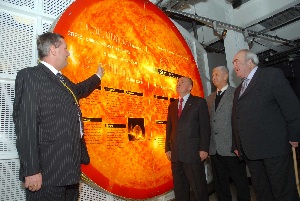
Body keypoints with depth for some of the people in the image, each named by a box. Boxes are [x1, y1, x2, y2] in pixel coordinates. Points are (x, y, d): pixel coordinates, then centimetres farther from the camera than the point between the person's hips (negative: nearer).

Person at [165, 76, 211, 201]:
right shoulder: (172, 106, 18)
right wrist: (168, 148, 8)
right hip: (176, 154, 5)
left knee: (199, 188, 1)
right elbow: (169, 128, 15)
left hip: (193, 152, -5)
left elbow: (205, 127, -4)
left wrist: (204, 149, -11)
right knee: (179, 188, 13)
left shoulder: (199, 102, 2)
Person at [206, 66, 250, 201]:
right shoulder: (210, 98, 15)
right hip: (214, 149, 6)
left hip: (232, 148, -6)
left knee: (240, 182, 7)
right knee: (220, 184, 15)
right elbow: (209, 122, 13)